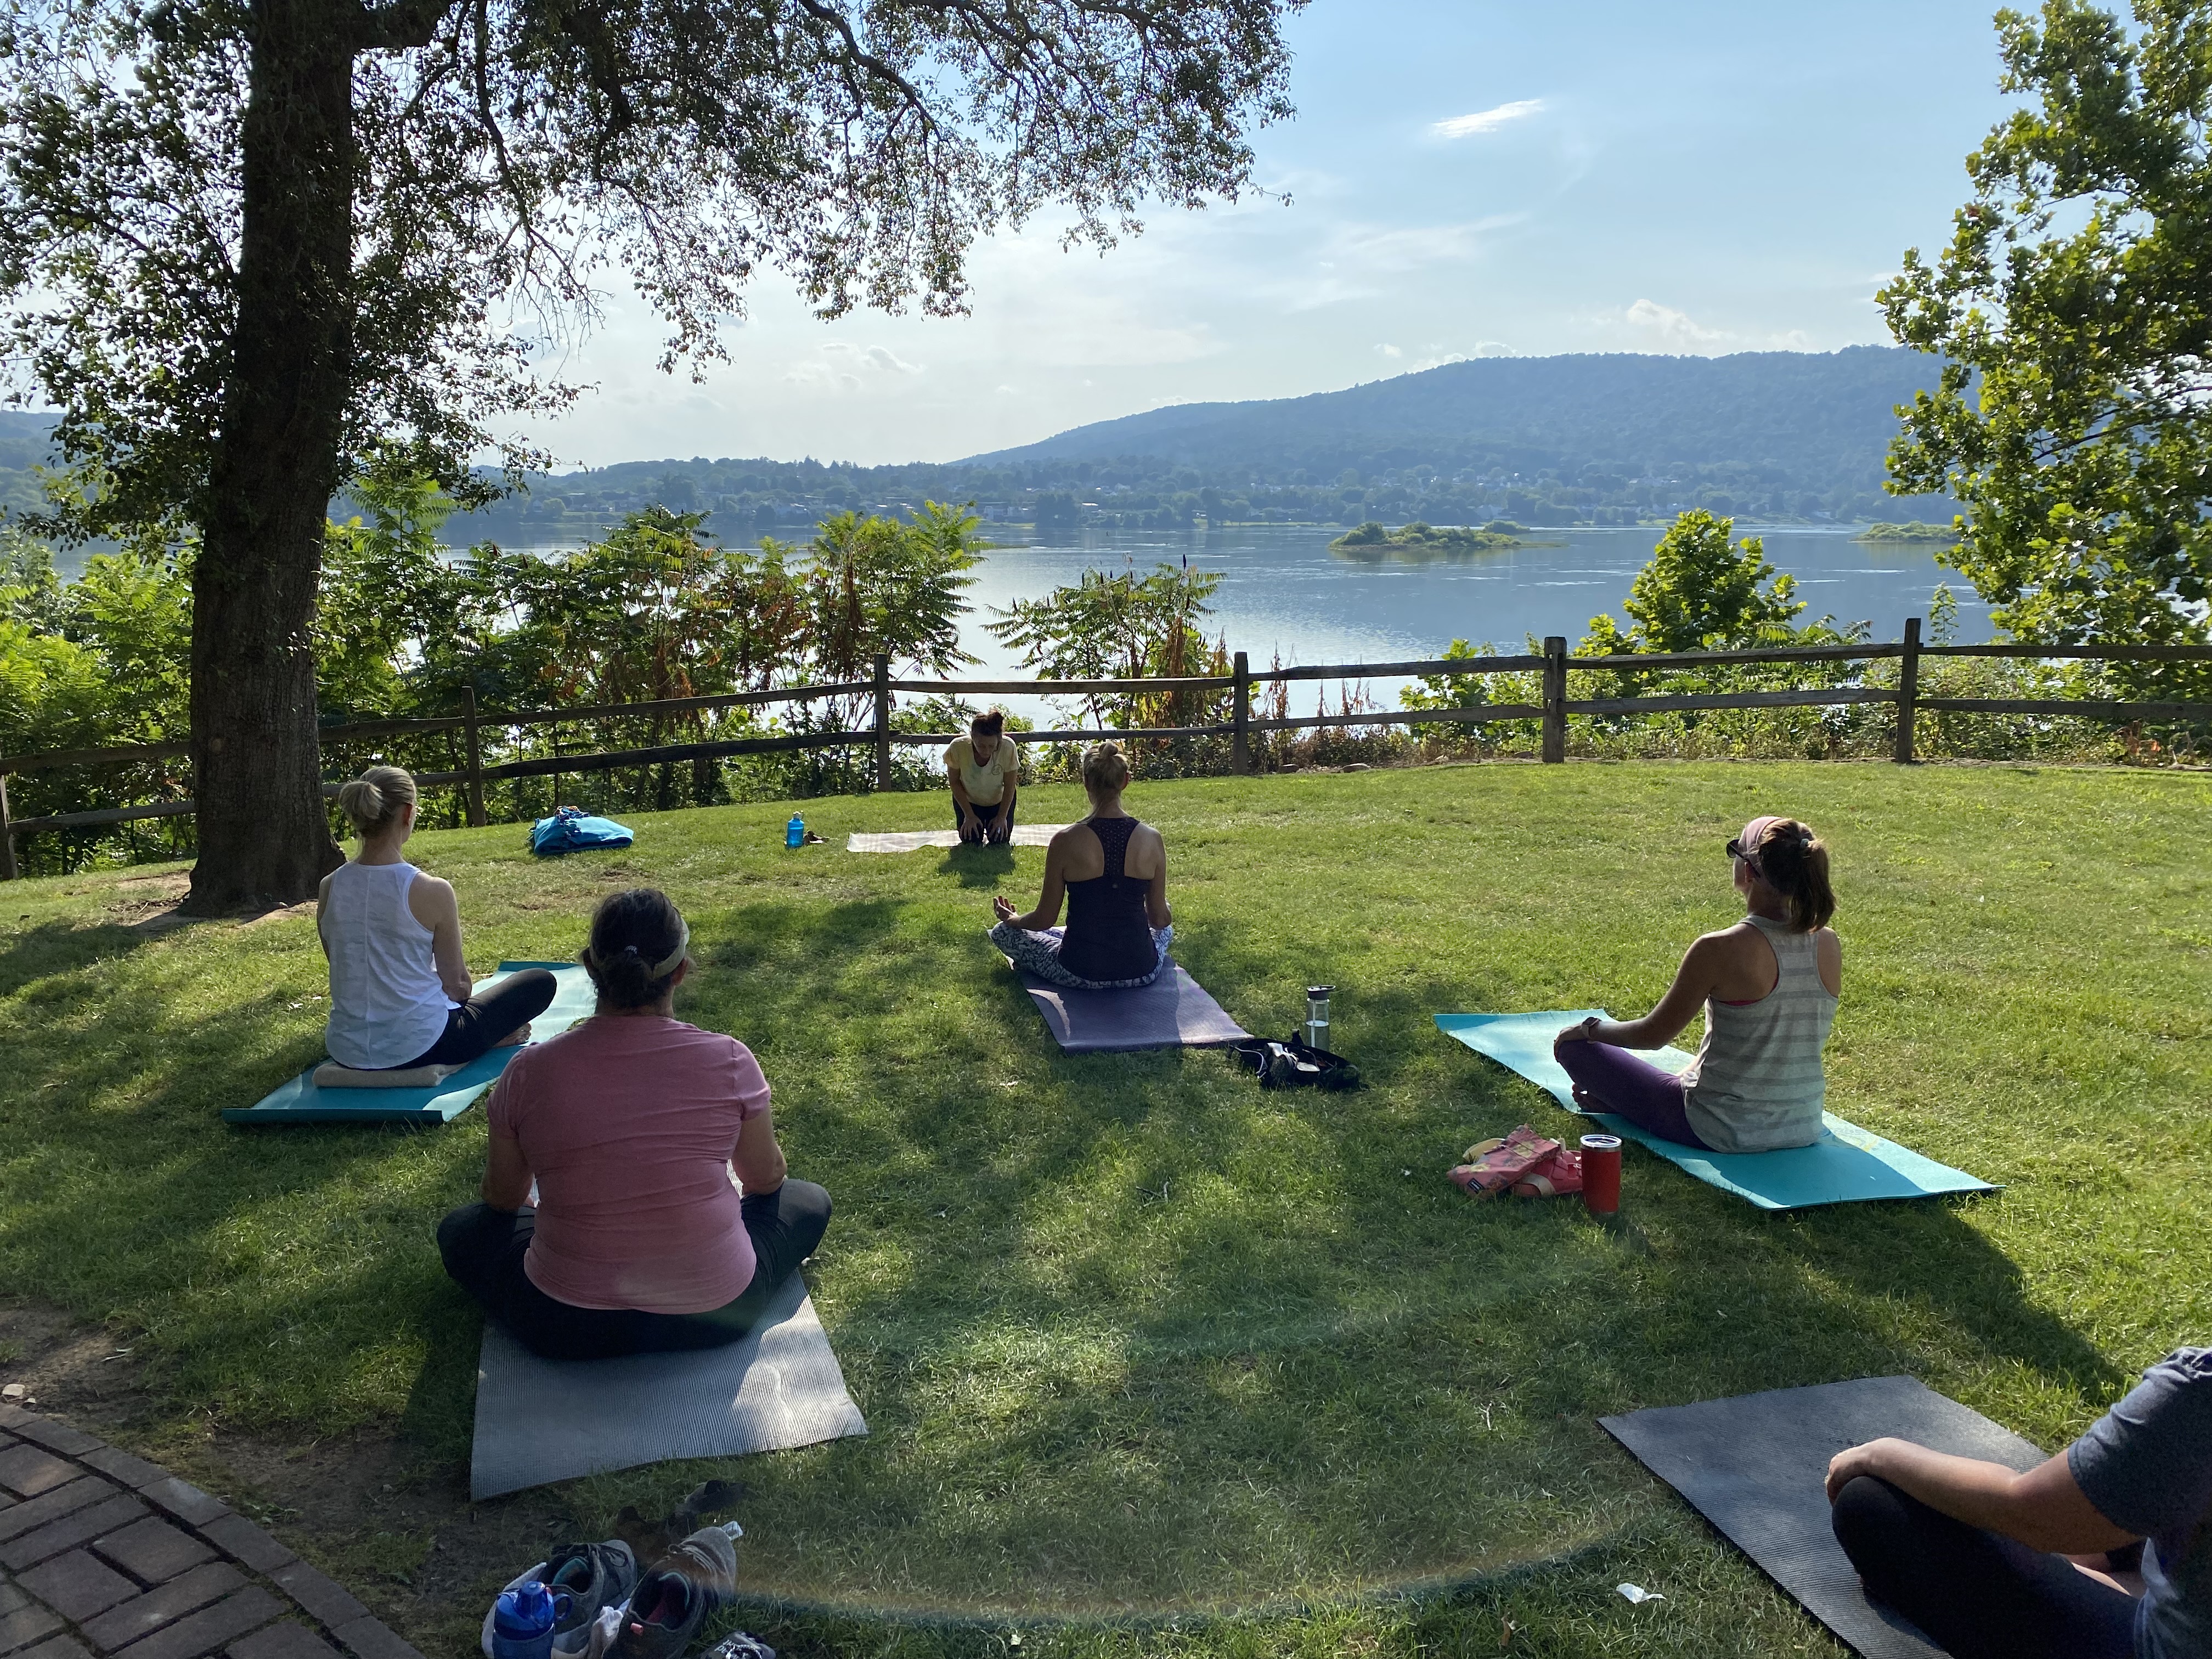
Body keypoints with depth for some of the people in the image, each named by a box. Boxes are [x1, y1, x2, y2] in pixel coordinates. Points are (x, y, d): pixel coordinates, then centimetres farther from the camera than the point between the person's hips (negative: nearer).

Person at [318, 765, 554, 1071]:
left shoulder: (329, 888, -4)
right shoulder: (432, 891, -19)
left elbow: (348, 971, 9)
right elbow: (456, 982, -7)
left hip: (348, 1053, 5)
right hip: (418, 1049, -5)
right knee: (540, 981, 14)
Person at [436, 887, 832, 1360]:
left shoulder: (530, 1072, -11)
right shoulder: (729, 1061, -13)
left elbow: (502, 1199, 7)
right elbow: (766, 1179, 5)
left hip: (568, 1328, 0)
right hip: (715, 1315, 0)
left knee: (460, 1229, 26)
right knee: (810, 1201, 25)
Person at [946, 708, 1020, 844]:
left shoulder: (1008, 748, -35)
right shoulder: (958, 747, -34)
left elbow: (1010, 787, -18)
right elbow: (955, 782, -15)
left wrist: (1002, 816, -13)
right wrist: (969, 815, -13)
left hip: (1000, 800, 0)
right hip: (968, 800, 0)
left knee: (999, 842, -3)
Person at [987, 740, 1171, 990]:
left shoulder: (1066, 841, -15)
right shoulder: (1152, 839, -9)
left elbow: (1044, 920, -6)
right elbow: (1159, 918, 1)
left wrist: (1010, 919, 16)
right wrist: (1166, 918, 26)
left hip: (1081, 975, -5)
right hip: (1142, 973, 5)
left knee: (1003, 932, 20)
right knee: (1164, 928, 39)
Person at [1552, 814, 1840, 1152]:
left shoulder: (1720, 950, -24)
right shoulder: (1829, 946, -6)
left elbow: (1654, 1034, -12)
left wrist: (1589, 1028, 6)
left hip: (1722, 1133, -6)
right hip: (1804, 1130, 6)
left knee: (1575, 1046, 5)